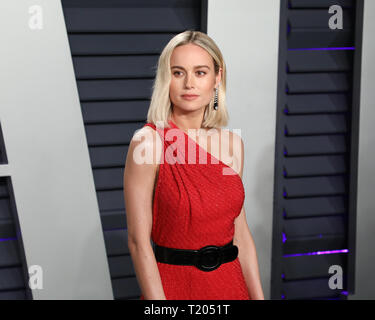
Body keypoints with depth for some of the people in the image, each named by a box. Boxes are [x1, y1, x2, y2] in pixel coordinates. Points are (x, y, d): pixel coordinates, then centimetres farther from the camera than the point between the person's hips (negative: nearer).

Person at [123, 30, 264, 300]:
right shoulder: (148, 141, -13)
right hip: (173, 286, -5)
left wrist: (259, 297, 3)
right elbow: (138, 240, -15)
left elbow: (240, 232, 7)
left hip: (230, 282, 5)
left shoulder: (233, 143, 3)